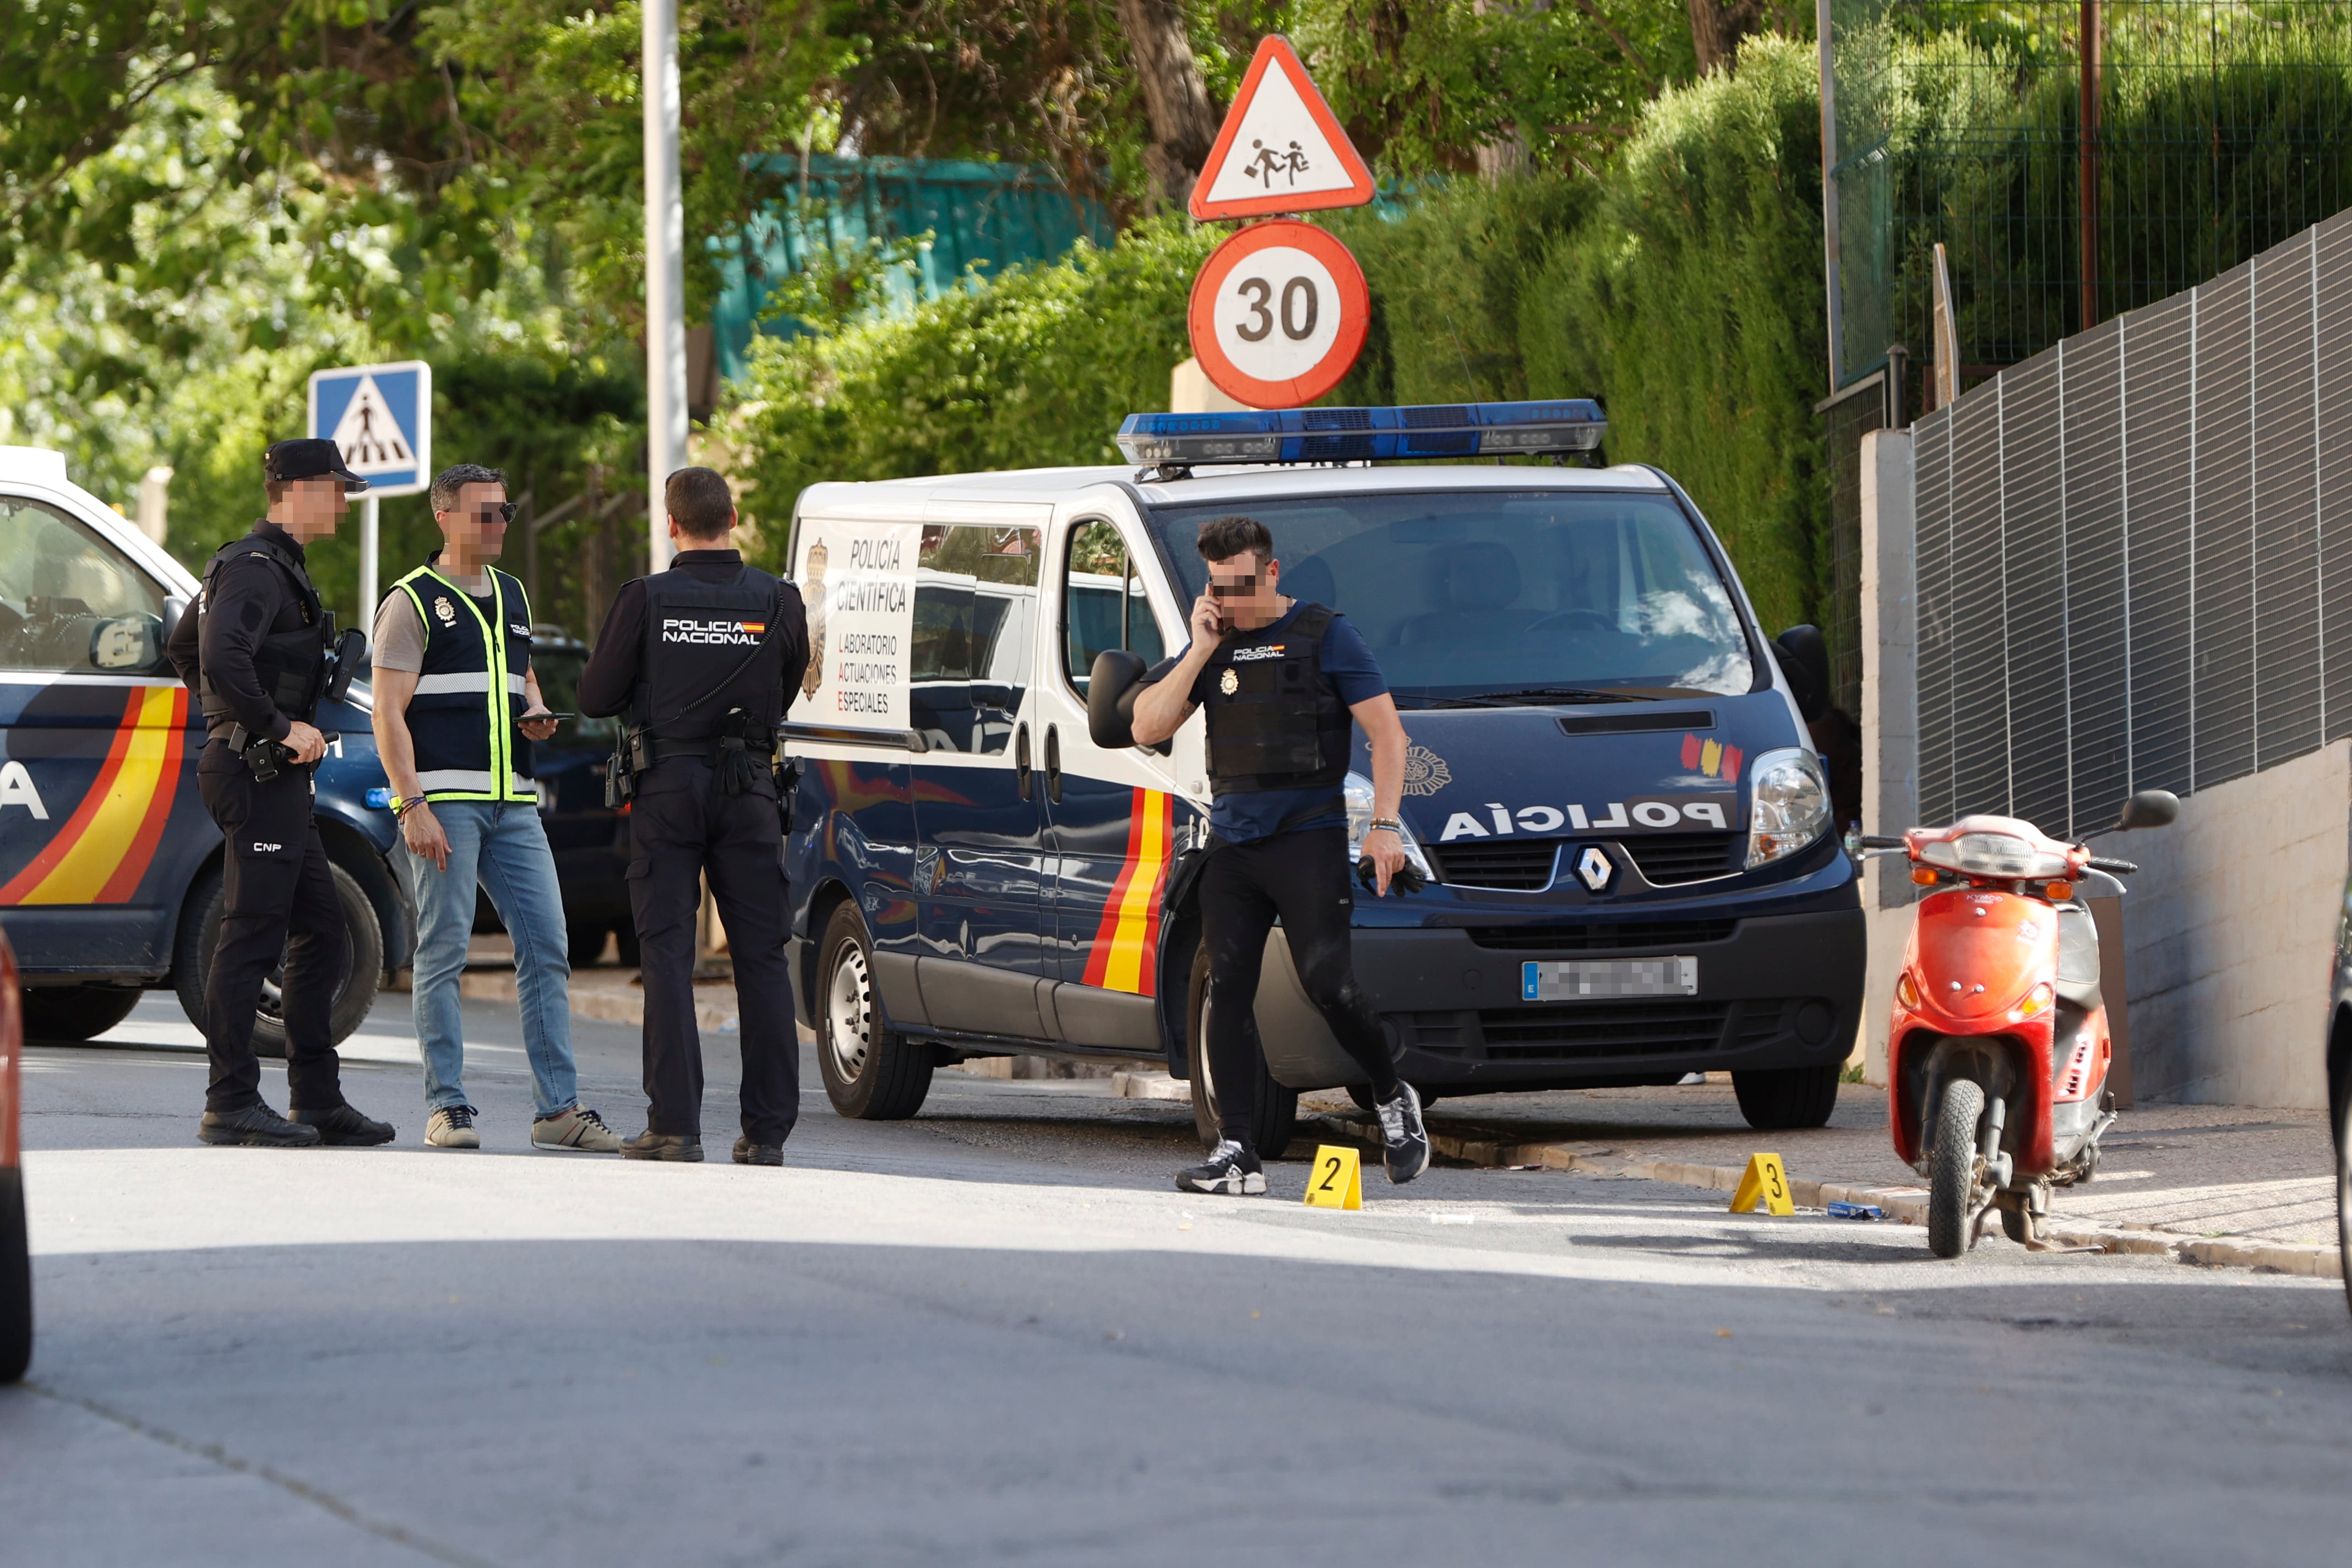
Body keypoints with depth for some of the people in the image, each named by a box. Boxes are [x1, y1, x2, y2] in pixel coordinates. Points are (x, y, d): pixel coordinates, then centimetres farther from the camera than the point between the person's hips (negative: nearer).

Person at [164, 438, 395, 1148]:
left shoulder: (274, 565, 20)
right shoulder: (256, 568, -13)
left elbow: (183, 648, 31)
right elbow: (222, 658, -29)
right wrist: (279, 726, -22)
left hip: (279, 778, 11)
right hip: (259, 773, -11)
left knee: (321, 935, 12)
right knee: (252, 937, -9)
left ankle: (317, 1100, 15)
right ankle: (231, 1105, -8)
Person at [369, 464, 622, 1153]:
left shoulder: (512, 597, 18)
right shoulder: (413, 601, -3)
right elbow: (389, 714, -8)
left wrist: (535, 715, 8)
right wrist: (414, 806, -17)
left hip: (512, 802, 7)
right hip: (443, 799, -6)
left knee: (547, 947, 1)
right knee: (444, 951, -5)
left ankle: (557, 1105, 3)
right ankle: (447, 1107, -1)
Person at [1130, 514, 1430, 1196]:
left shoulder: (1324, 635, -1)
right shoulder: (1212, 646, 13)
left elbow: (1387, 732, -1)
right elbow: (1148, 727, 5)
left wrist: (1385, 825, -10)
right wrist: (1200, 652, -3)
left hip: (1307, 838, -5)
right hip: (1231, 842, 5)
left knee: (1327, 981, -15)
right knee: (1227, 988, -2)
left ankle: (1393, 1098, 10)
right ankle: (1236, 1151, -1)